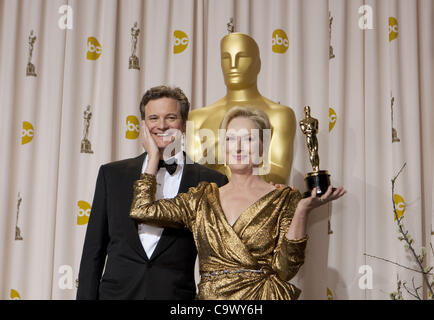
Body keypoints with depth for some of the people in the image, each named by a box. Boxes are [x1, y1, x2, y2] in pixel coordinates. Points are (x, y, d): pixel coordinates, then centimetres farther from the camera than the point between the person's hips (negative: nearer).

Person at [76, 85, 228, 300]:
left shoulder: (210, 182, 0)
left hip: (176, 294, -1)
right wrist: (86, 296, 1)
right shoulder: (112, 174, 6)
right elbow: (93, 249, 7)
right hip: (116, 292, 2)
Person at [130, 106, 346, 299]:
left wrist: (302, 212, -21)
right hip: (209, 296, 3)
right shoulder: (203, 198, 7)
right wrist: (154, 156, 9)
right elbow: (142, 210, -1)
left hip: (261, 295, -3)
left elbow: (285, 269, -11)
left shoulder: (283, 199, -3)